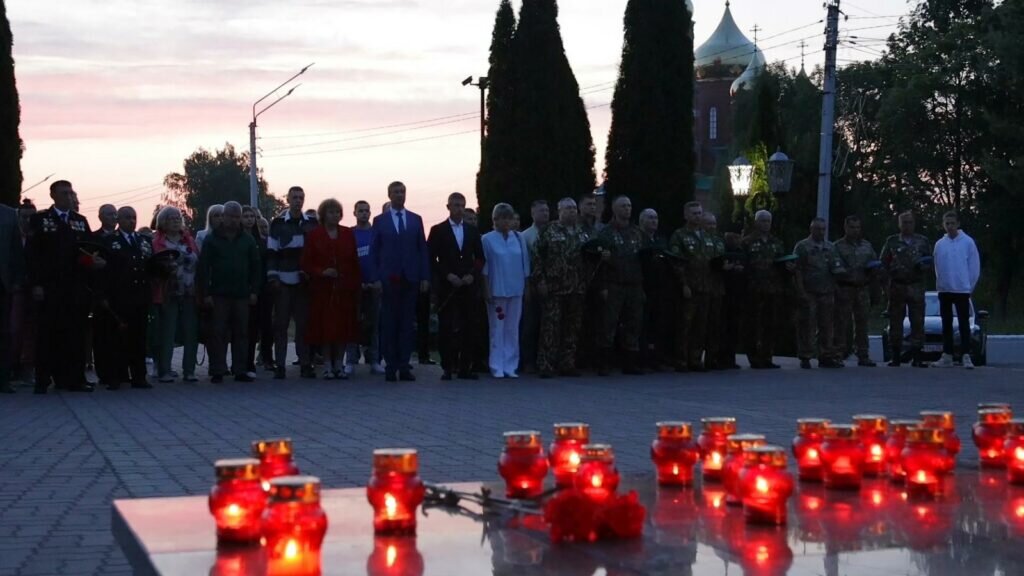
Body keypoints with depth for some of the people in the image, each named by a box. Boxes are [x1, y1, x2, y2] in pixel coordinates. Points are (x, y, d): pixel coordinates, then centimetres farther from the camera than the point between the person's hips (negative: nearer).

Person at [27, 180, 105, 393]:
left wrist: (95, 260, -11)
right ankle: (43, 380, 3)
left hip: (76, 288, 3)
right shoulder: (40, 219, 4)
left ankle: (75, 378, 5)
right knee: (48, 334, -1)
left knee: (75, 334, 2)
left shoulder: (81, 221, 15)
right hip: (49, 287, -3)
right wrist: (36, 283, -10)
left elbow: (89, 250, 12)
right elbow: (32, 253, -2)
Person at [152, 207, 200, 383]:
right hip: (168, 294, -4)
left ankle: (189, 370, 7)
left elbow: (200, 263, 11)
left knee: (191, 333, 2)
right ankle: (164, 371, -1)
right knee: (166, 333, -5)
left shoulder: (189, 240, 15)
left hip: (190, 294, 4)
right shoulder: (157, 242, 3)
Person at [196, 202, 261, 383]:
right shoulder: (211, 240, 4)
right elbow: (203, 268, 0)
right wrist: (206, 293, -7)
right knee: (219, 334, -2)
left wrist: (254, 291, 1)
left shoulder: (248, 241, 11)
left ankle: (240, 370, 9)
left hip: (242, 295, 2)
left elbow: (255, 267, 10)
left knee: (241, 333, 4)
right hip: (219, 295, -2)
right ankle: (217, 371, 1)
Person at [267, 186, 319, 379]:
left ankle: (305, 364, 9)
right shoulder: (278, 223, 3)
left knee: (304, 323, 4)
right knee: (281, 324, 0)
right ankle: (280, 365, 3)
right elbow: (271, 251, 1)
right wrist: (272, 277, -6)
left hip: (304, 281, 1)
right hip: (283, 281, -1)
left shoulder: (312, 222, 8)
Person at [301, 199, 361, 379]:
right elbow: (306, 263, 1)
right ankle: (327, 365, 3)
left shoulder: (347, 234, 9)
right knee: (325, 326, -3)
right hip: (323, 288, -2)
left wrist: (357, 283, 0)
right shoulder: (314, 235, 2)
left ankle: (339, 364, 10)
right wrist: (322, 272, -14)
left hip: (345, 288, 2)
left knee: (344, 326, 1)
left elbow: (355, 261, 7)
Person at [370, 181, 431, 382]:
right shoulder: (380, 221, 6)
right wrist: (376, 278, -5)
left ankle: (404, 366, 4)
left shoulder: (416, 220, 10)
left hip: (411, 279, 1)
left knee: (407, 323, 1)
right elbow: (374, 251, 4)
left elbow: (423, 250, 9)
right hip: (389, 280, -1)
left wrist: (425, 277, 1)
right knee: (389, 323, -1)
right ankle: (391, 366, 3)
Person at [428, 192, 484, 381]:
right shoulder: (438, 230, 4)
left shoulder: (472, 231, 13)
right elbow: (431, 259, -1)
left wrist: (472, 275, -4)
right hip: (446, 287, -2)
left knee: (467, 328, 0)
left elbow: (480, 257, 13)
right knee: (446, 328, -2)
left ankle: (465, 367, 4)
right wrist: (448, 275, -10)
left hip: (469, 286, 3)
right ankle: (447, 367, 1)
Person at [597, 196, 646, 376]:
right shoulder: (606, 232, 2)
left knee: (633, 325, 3)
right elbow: (602, 260, -4)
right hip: (614, 285, -5)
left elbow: (642, 258, 18)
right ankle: (603, 365, -3)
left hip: (635, 286, 5)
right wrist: (603, 286, -12)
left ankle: (630, 363, 9)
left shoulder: (637, 233, 17)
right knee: (609, 325, -6)